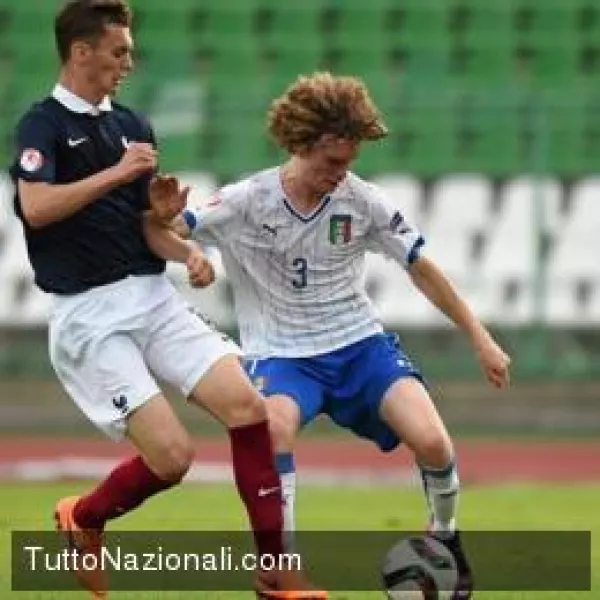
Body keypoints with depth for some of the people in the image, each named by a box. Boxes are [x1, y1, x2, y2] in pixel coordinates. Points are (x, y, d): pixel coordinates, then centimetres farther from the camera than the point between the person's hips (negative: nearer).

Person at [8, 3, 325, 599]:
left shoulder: (132, 125, 14)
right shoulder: (43, 125, -6)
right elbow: (36, 207, -24)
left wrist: (163, 204, -2)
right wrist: (117, 172, -20)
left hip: (154, 298, 6)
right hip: (90, 316, -6)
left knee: (247, 404, -11)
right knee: (172, 455, -15)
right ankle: (82, 518, 16)